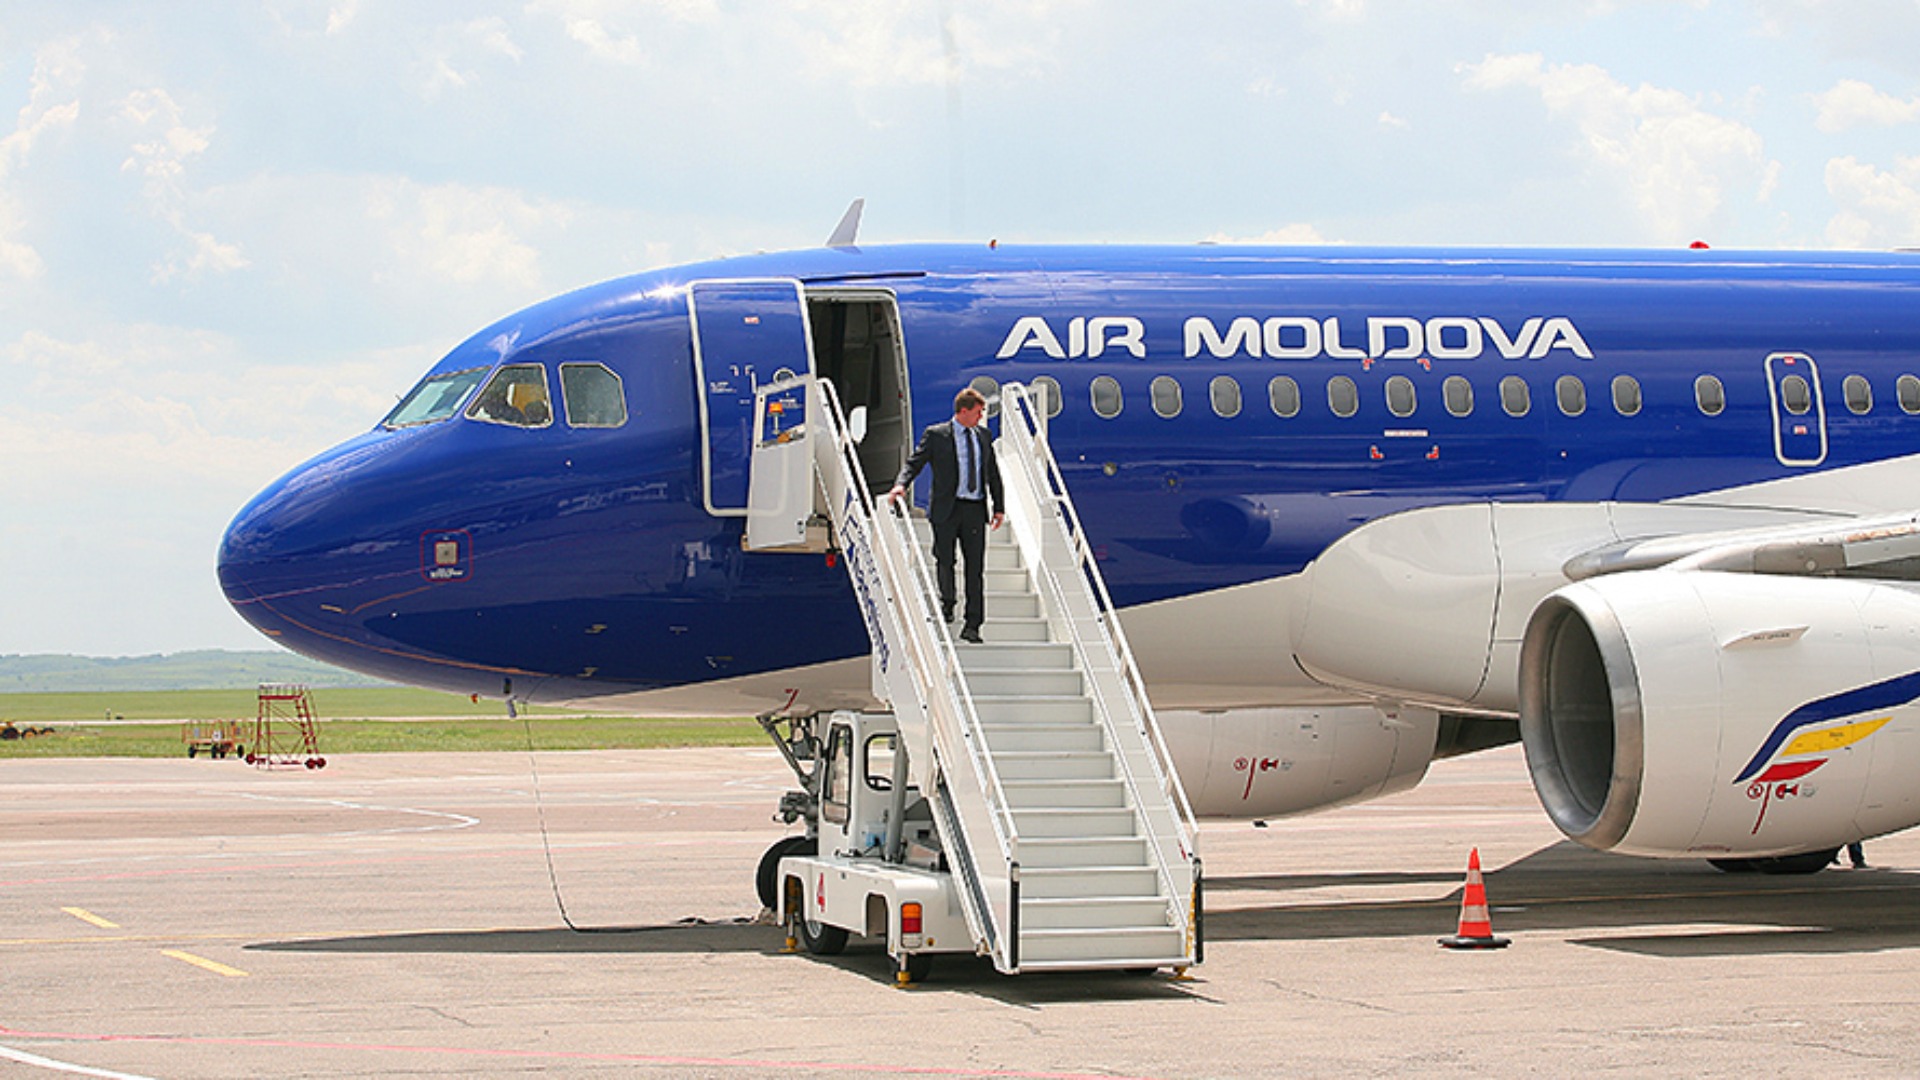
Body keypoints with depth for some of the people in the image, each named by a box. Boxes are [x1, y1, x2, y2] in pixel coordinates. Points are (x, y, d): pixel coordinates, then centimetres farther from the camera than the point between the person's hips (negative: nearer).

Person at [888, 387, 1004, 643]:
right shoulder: (936, 435, 0)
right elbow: (915, 462, -3)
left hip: (976, 510, 3)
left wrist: (998, 506, 15)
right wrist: (901, 485, -22)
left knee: (976, 568, 0)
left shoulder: (983, 435, 13)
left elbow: (993, 473, 19)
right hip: (947, 508, -3)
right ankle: (947, 603, 34)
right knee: (945, 562, 4)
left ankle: (971, 625, 2)